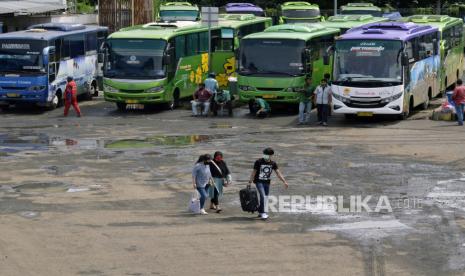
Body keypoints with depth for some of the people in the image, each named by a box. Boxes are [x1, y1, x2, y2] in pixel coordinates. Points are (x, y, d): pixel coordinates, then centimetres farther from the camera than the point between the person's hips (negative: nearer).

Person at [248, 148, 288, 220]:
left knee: (265, 197, 8)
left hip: (267, 182, 4)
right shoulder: (259, 162, -11)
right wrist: (250, 182, -7)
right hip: (259, 181, -4)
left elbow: (278, 173, -3)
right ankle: (263, 213, -16)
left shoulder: (273, 163, -1)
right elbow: (254, 172, -5)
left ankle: (260, 211, 27)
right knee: (263, 196, -18)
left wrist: (284, 181, -13)